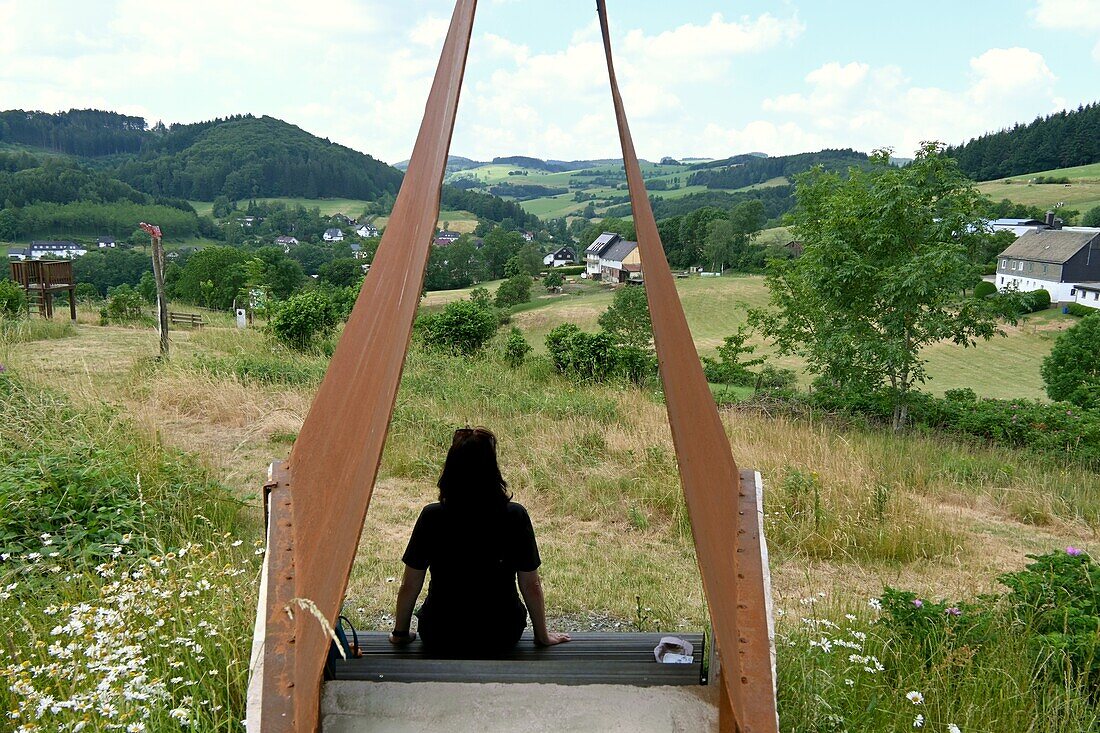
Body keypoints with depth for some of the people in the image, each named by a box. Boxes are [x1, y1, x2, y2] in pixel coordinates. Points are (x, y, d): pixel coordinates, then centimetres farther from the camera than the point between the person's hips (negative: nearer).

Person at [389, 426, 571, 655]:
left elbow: (410, 585, -8)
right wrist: (542, 636, 6)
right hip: (501, 638, 0)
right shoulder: (515, 517, -19)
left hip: (440, 641, 0)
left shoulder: (431, 517, -18)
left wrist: (400, 633, 9)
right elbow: (531, 586, -10)